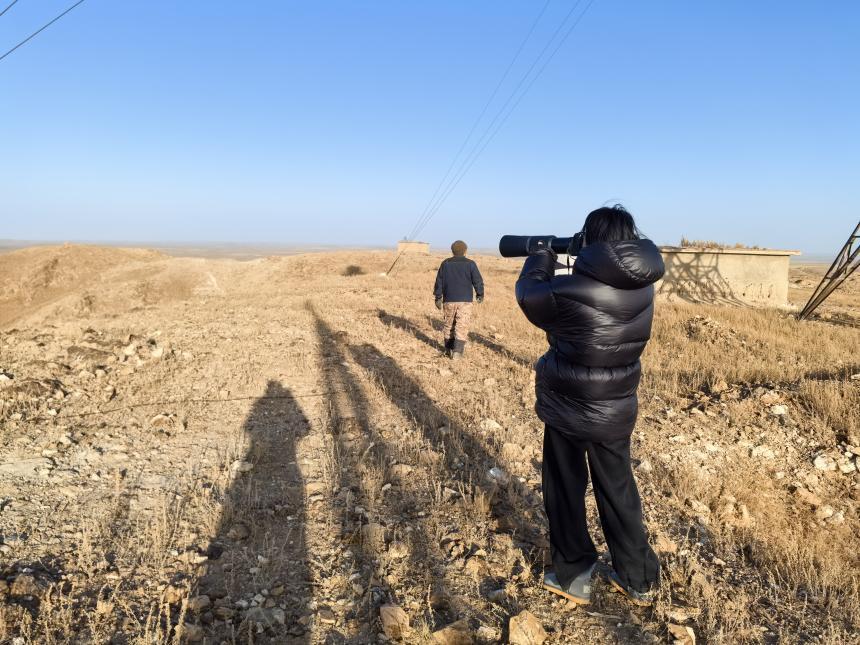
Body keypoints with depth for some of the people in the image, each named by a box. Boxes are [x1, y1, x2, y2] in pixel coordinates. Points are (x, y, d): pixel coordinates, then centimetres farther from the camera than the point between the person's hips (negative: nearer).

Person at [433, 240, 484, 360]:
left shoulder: (445, 263, 5)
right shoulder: (470, 264, -3)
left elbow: (439, 282, 7)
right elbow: (478, 281, -1)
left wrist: (438, 298, 15)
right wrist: (480, 295, 14)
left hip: (449, 300, 3)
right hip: (465, 300, -3)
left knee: (449, 325, 14)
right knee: (462, 327, -1)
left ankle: (448, 350, 20)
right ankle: (457, 351, -10)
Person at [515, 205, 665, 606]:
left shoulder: (570, 291, -25)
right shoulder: (644, 287, -7)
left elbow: (529, 294, -5)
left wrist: (541, 256, 11)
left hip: (568, 410, -5)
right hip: (617, 410, 5)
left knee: (566, 492, 14)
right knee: (618, 490, 20)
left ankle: (572, 576, 27)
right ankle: (640, 579, 33)